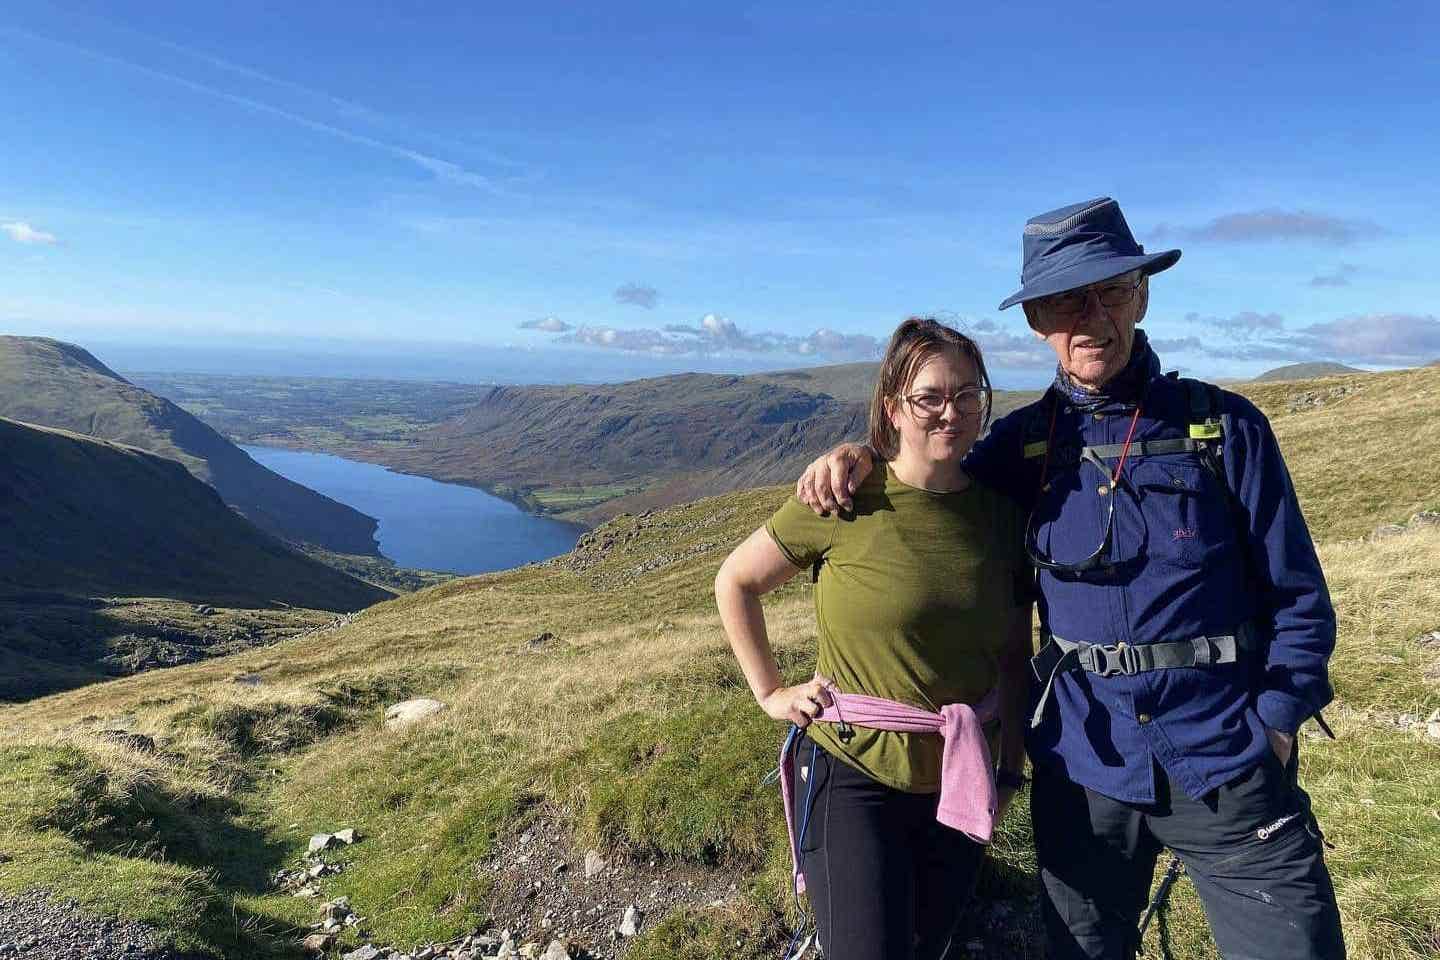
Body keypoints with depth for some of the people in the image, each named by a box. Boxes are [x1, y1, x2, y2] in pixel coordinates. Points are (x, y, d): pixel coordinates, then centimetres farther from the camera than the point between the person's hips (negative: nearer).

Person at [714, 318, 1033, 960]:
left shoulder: (1001, 510, -1)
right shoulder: (847, 501, -14)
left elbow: (1016, 653, 7)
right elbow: (734, 582, -3)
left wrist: (1012, 766, 7)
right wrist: (770, 693, -4)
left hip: (960, 781, 5)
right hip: (855, 777, -4)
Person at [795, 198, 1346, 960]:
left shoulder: (1224, 426, -5)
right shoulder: (1024, 442, 0)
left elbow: (1298, 602, -1)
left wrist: (1269, 738, -8)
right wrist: (863, 457, -5)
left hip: (1227, 772, -1)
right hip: (1082, 772, 2)